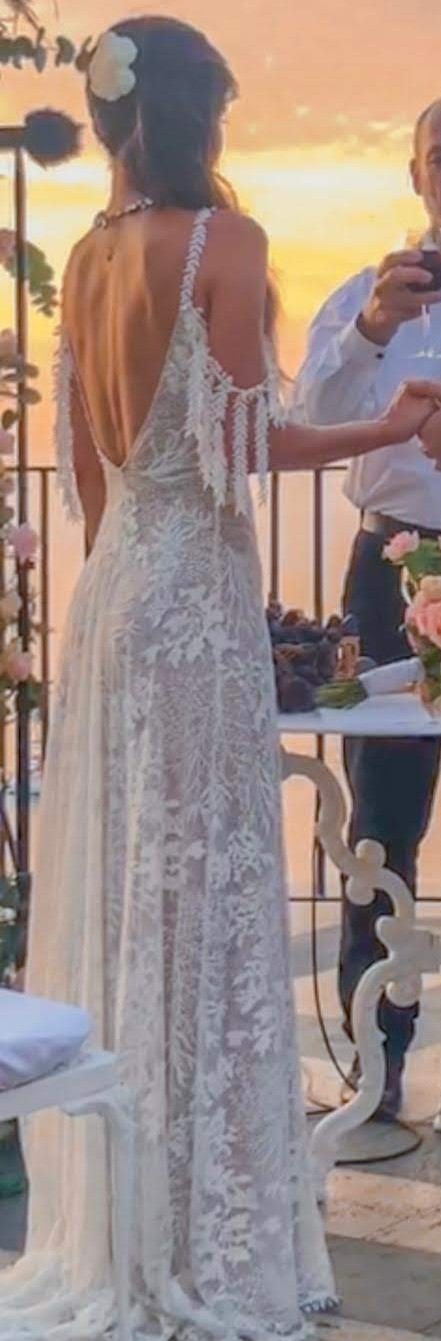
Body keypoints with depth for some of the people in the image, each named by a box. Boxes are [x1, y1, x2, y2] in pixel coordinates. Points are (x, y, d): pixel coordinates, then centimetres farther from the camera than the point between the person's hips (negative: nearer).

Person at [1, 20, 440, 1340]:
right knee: (201, 895, -1)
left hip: (112, 586, 7)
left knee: (118, 890, 12)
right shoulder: (223, 240, -11)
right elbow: (248, 439, -12)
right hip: (194, 590, -7)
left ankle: (108, 1224, 21)